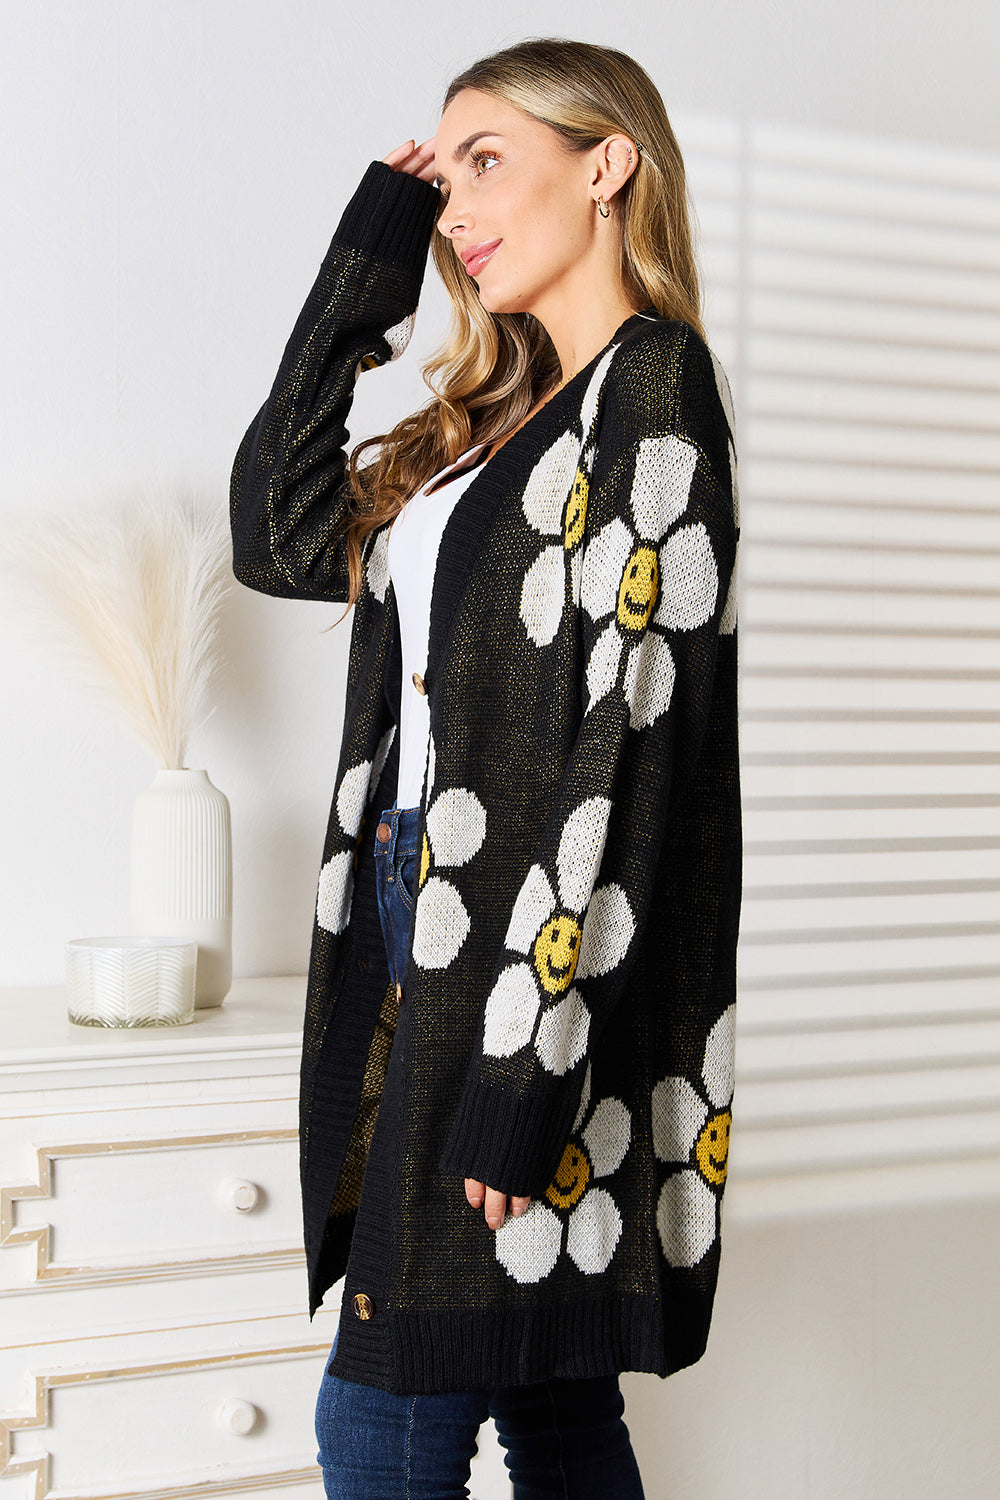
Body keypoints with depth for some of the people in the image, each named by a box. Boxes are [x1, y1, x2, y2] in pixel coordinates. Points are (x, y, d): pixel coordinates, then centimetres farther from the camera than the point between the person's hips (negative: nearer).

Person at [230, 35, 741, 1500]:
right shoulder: (503, 416, 16)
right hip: (445, 941, 8)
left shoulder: (654, 386, -9)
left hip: (541, 964, -8)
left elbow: (626, 743, -17)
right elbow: (278, 528, 17)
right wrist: (372, 262, 15)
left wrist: (526, 1065, -21)